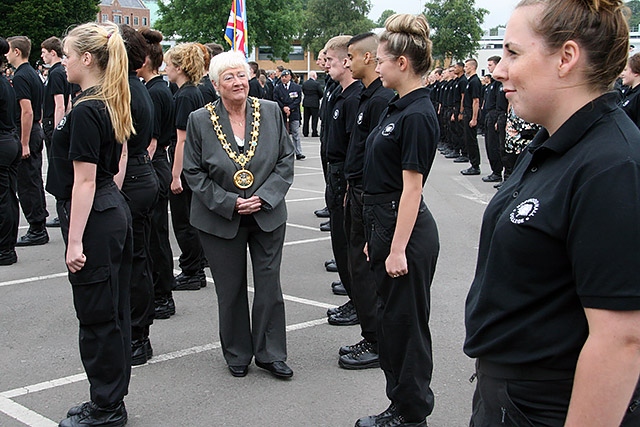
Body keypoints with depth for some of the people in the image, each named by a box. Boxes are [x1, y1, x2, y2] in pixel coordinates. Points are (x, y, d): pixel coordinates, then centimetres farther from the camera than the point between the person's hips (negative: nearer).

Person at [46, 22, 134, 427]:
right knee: (113, 313, 15)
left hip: (94, 221, -10)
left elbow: (84, 180, -21)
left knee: (98, 317, 1)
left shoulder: (85, 111, -18)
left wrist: (75, 241, -19)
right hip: (115, 213, 10)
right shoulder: (110, 106, 11)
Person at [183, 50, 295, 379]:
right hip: (221, 220, -1)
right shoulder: (200, 120, -6)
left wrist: (264, 197, -11)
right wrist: (230, 203, -13)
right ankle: (237, 355, 25)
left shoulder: (271, 111, -1)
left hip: (268, 215, 1)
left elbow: (286, 160, 2)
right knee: (230, 290, 8)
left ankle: (271, 354, 20)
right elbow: (194, 173, -4)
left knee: (269, 285, 5)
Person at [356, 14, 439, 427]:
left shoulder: (418, 115, -18)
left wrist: (398, 249, -20)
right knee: (391, 318, 16)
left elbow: (412, 188, -20)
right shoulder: (399, 107, 11)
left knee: (406, 321, 2)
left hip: (405, 230, -10)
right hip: (385, 223, 10)